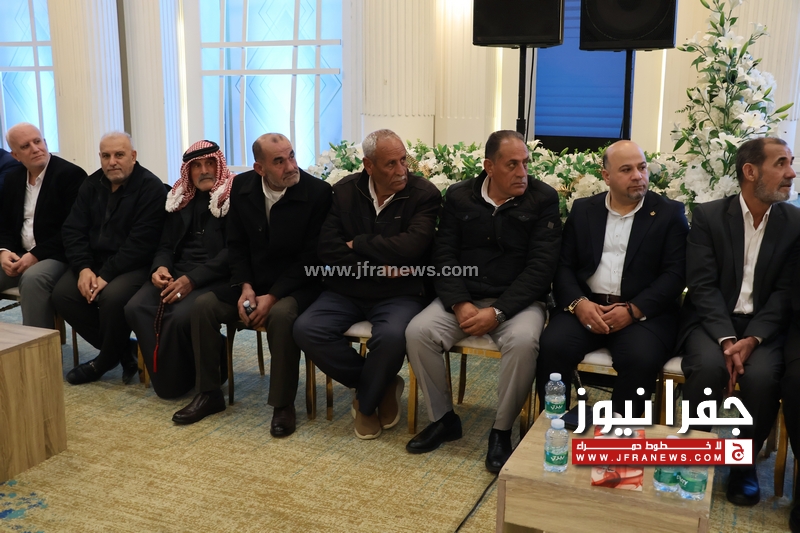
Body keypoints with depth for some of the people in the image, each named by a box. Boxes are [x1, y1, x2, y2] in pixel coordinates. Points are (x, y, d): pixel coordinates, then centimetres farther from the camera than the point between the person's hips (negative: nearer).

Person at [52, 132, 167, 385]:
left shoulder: (150, 188, -12)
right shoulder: (91, 185, 9)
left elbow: (140, 242, -19)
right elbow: (73, 230, 4)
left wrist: (106, 275, -24)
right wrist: (84, 268, -13)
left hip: (135, 265, -6)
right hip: (94, 261, 7)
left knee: (112, 296, -34)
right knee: (61, 294, -16)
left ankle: (106, 360, -4)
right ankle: (123, 352, -5)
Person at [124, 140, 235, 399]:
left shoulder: (234, 197, -3)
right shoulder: (181, 198, 16)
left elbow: (232, 252, -11)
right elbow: (166, 244, 18)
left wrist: (192, 279, -20)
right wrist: (160, 268, -7)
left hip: (215, 277, -6)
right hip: (176, 273, 6)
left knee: (179, 316, -32)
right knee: (135, 308, -20)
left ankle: (175, 380, -5)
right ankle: (163, 376, -8)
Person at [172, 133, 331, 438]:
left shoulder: (318, 192, -16)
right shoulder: (242, 187, -1)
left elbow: (310, 257, -15)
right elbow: (236, 244, 7)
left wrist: (273, 296, -21)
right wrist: (245, 286, -10)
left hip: (297, 284, -5)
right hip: (253, 283, 5)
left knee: (282, 315, -35)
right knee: (203, 306, -14)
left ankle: (283, 405, -18)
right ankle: (208, 393, 3)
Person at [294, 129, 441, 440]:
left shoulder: (424, 194, -7)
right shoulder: (344, 191, 3)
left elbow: (410, 247, -22)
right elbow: (327, 248, -5)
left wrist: (358, 244, -10)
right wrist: (376, 267, -15)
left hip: (400, 293, -3)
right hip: (347, 291, 4)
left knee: (392, 336, -34)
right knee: (306, 329, -20)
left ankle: (366, 402, -1)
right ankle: (382, 386, -1)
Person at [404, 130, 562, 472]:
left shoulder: (544, 199, -3)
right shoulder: (459, 197, 5)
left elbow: (541, 266, -10)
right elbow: (444, 256, 2)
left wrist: (497, 312, -19)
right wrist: (460, 305, -16)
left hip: (517, 301, -2)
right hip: (463, 299, 3)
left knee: (524, 341, -34)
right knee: (417, 332, -21)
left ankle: (502, 431, -12)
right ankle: (443, 419, 0)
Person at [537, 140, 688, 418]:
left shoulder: (670, 213, 5)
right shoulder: (583, 209, 13)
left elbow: (675, 274, -4)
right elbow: (563, 265, 7)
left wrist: (633, 310, -16)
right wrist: (578, 303, -13)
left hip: (644, 312, -2)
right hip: (585, 306, 2)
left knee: (641, 358, -32)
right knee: (552, 346, -25)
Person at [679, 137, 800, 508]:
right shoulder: (708, 216, -2)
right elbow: (703, 285, -8)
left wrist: (753, 338, -17)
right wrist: (726, 339, -22)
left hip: (763, 325, 2)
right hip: (712, 320, -1)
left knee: (762, 375, -30)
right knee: (710, 366, -33)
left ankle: (745, 462, -3)